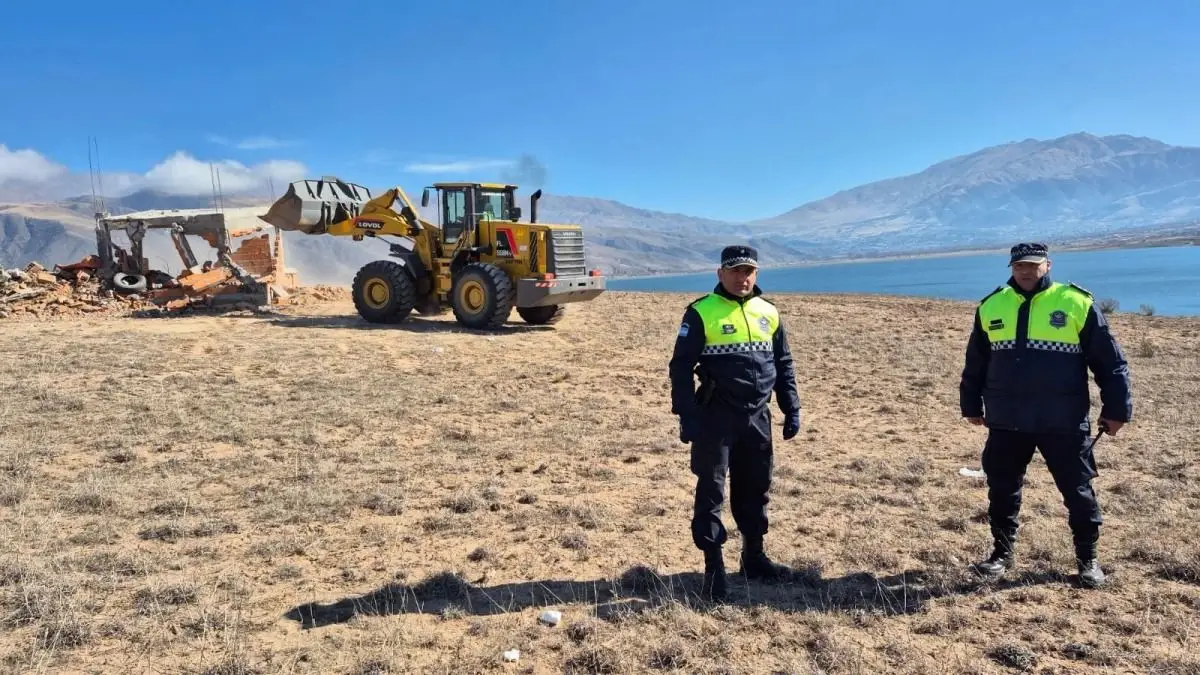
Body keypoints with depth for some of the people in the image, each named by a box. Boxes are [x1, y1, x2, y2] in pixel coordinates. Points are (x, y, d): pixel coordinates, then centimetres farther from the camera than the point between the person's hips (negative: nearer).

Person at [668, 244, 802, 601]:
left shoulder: (769, 313, 8)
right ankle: (714, 567, 8)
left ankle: (754, 556, 29)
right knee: (711, 490, -1)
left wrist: (792, 409, 12)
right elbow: (681, 367, -8)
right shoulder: (701, 313, -7)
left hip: (757, 415, 5)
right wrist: (686, 415, -13)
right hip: (715, 416, -5)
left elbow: (784, 365, 16)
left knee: (755, 488, 14)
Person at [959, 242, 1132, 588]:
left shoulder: (1077, 303, -4)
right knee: (1002, 490, 11)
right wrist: (971, 404, 19)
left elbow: (1110, 362, 1)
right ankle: (1003, 552, 28)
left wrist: (1116, 409, 0)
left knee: (1078, 492, 8)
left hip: (1064, 424, -2)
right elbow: (975, 362, 15)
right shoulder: (991, 306, 5)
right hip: (1006, 423, 3)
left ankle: (1088, 558, 26)